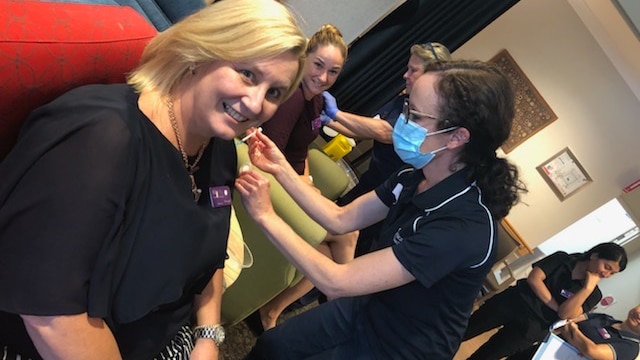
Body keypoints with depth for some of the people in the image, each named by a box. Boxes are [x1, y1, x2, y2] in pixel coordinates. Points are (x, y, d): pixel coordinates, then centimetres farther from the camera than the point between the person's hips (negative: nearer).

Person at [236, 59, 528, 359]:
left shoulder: (465, 228, -35)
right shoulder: (414, 177, -11)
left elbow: (336, 282, -33)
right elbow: (340, 219, -3)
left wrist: (266, 216, -26)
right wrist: (281, 167, -10)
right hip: (366, 307, 6)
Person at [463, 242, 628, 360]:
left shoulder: (593, 294, 2)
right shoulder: (562, 258, 2)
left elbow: (565, 314, -13)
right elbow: (534, 279, -9)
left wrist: (588, 287, -16)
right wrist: (555, 306, -11)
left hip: (532, 326, -1)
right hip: (511, 302, 1)